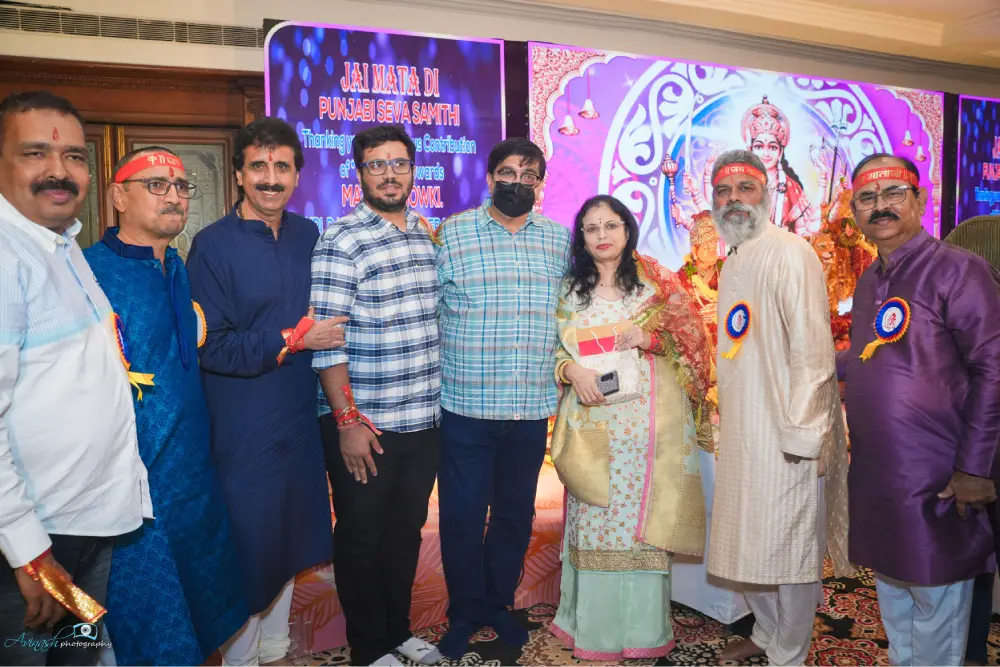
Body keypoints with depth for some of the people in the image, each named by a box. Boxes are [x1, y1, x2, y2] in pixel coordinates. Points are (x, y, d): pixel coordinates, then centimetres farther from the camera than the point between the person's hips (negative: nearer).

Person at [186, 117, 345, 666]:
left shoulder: (308, 236, 6)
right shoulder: (213, 245, -11)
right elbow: (209, 346, -16)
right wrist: (294, 339, -16)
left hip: (301, 423, 5)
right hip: (243, 432, -5)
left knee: (289, 542, 18)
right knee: (250, 552, 7)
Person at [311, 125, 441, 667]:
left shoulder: (428, 236, 8)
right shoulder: (341, 241, -12)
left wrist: (437, 400, 12)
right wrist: (347, 420, -16)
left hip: (424, 420, 6)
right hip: (363, 425, -6)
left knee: (407, 530, 19)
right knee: (361, 538, 11)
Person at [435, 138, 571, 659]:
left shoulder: (560, 240, 7)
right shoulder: (452, 234, -2)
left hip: (532, 406, 3)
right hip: (466, 405, -3)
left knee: (516, 513, 15)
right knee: (462, 515, 7)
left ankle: (498, 604, 36)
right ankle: (464, 614, 28)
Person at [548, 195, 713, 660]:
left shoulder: (656, 281, 5)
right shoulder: (569, 289, 11)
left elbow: (690, 340, 2)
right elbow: (555, 348, 9)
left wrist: (649, 338, -15)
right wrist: (571, 369, -11)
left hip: (647, 420, -1)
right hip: (592, 422, 2)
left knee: (642, 520, 2)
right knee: (592, 520, 4)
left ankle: (642, 628, 18)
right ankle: (594, 627, 20)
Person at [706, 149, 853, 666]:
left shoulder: (790, 253, -13)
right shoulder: (732, 263, 13)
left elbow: (813, 348, -17)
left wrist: (802, 432, -18)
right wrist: (724, 418, 16)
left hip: (786, 433, -8)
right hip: (741, 431, 8)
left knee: (790, 547, 5)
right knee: (747, 543, 18)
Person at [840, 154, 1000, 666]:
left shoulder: (957, 269, -11)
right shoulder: (869, 281, 11)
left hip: (936, 483, -7)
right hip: (873, 472, 7)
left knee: (935, 608, 7)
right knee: (892, 597, 20)